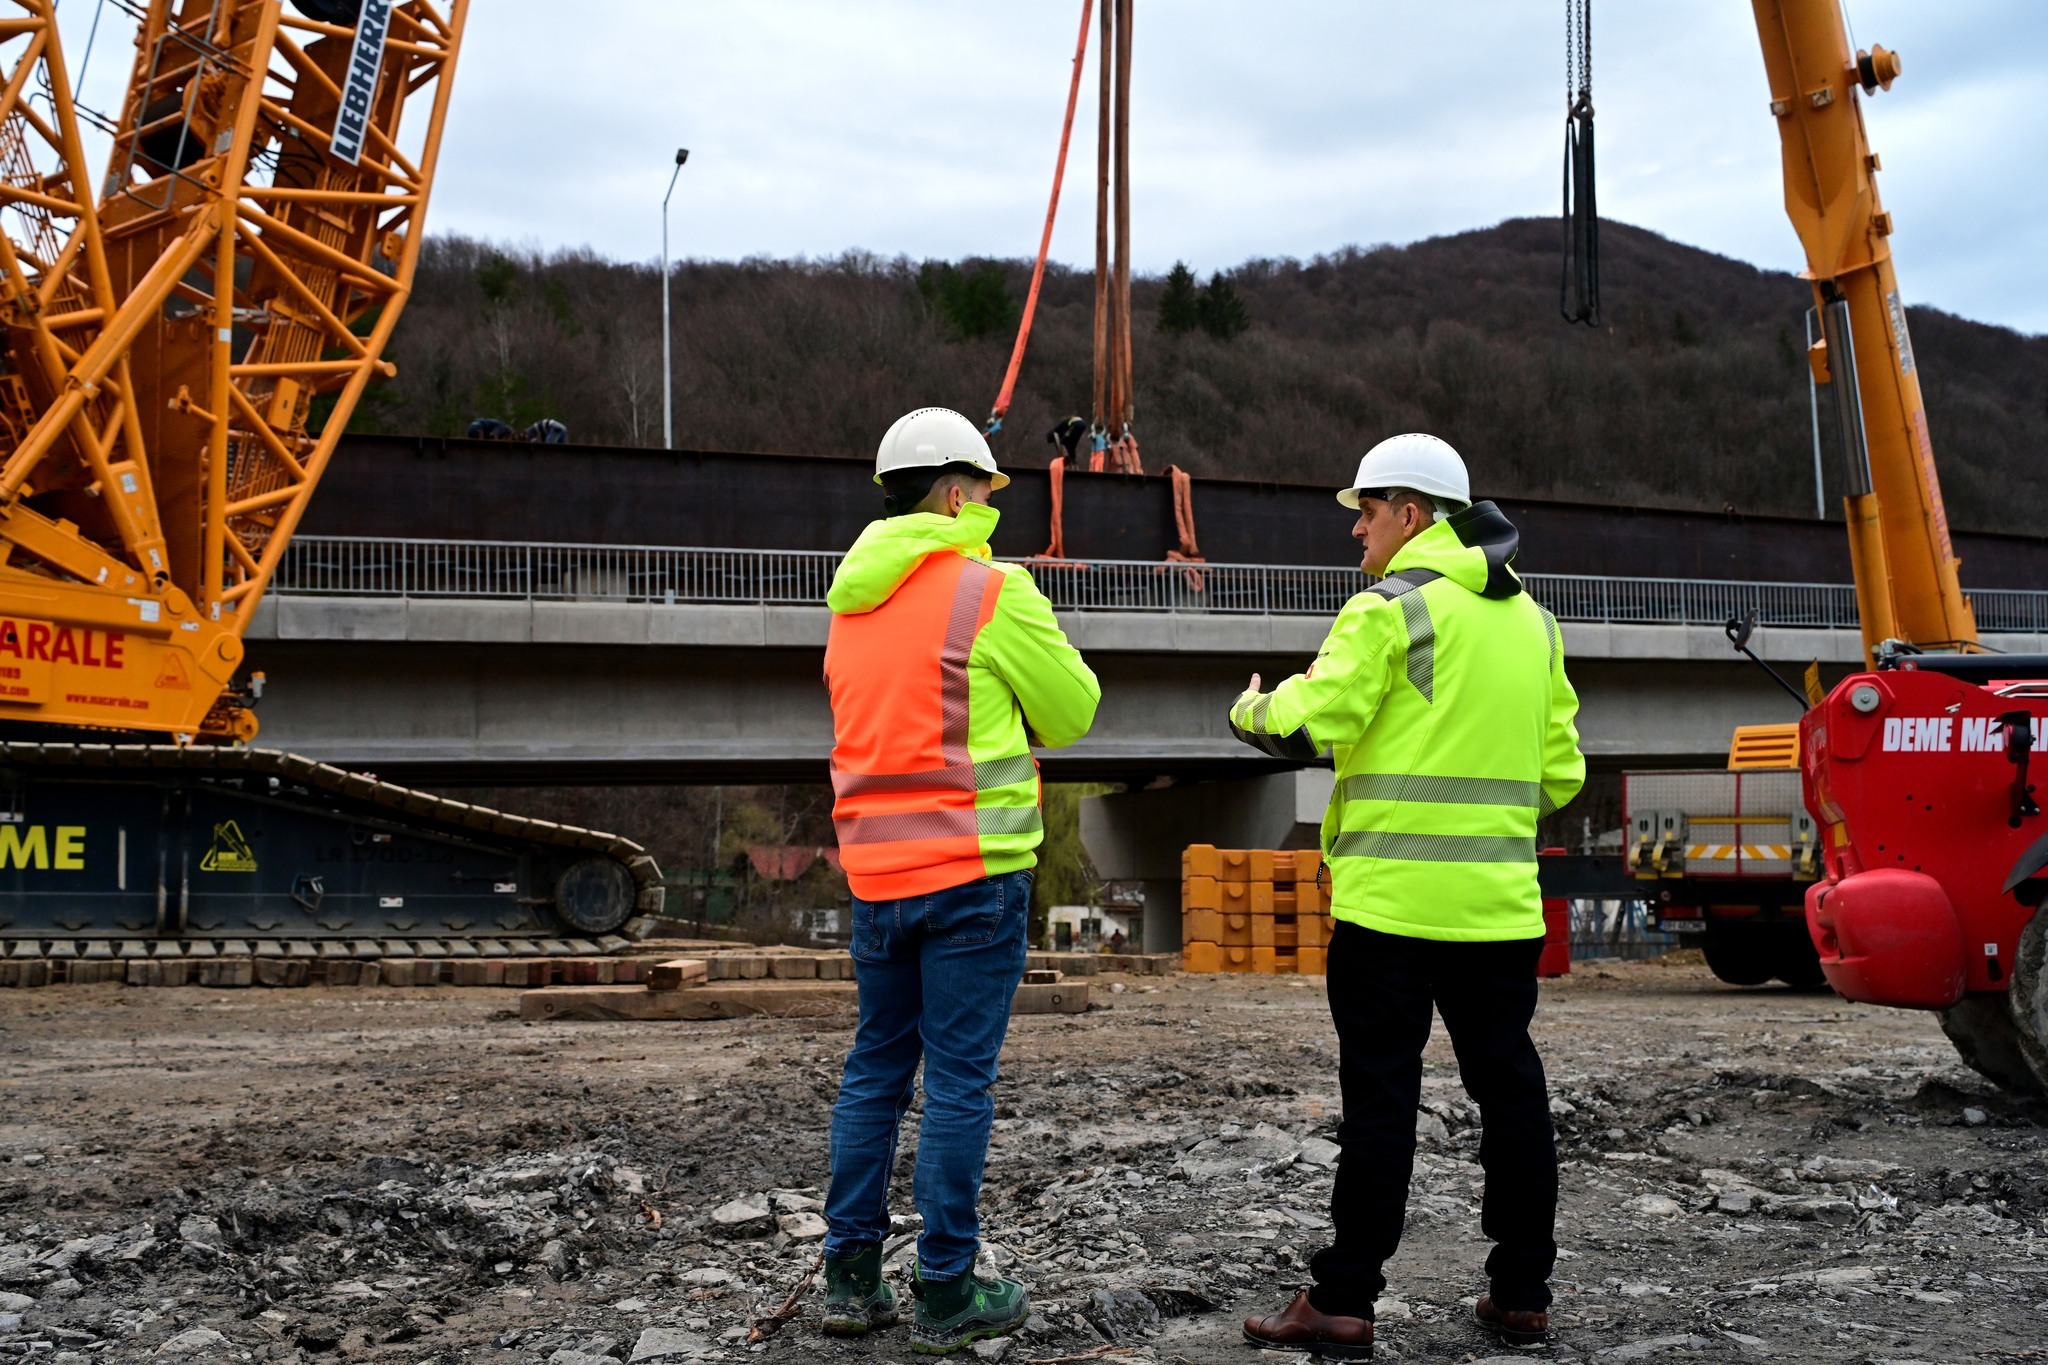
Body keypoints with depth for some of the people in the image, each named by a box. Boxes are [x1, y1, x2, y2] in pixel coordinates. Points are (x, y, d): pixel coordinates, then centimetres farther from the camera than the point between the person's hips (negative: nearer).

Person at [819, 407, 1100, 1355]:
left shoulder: (853, 599, 12)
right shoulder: (992, 592, -9)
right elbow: (1072, 713, -1)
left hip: (876, 867, 7)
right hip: (973, 867, -6)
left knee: (876, 1068, 14)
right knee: (958, 1079, 0)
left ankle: (850, 1277, 18)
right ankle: (945, 1295, 6)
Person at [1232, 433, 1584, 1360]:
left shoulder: (1393, 605, -8)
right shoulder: (1530, 618, 15)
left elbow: (1307, 725, -15)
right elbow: (1560, 771, 15)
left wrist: (1248, 708, 5)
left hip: (1393, 897, -6)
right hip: (1500, 901, 6)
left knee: (1381, 1098, -2)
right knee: (1510, 1090, 12)